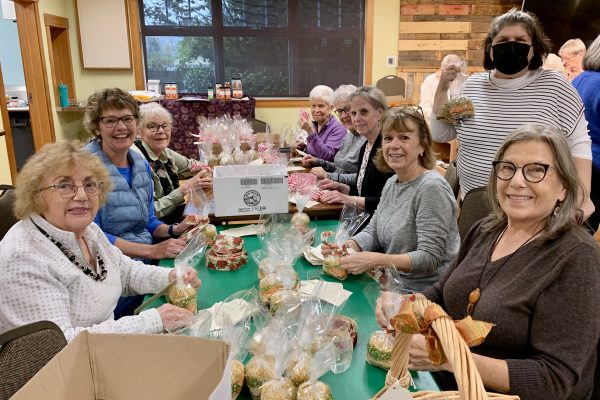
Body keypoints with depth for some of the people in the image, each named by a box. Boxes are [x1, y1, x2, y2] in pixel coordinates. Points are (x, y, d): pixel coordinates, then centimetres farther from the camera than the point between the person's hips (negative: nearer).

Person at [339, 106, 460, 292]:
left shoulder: (432, 187, -17)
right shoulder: (391, 183, 9)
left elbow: (430, 257, -21)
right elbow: (373, 231, 11)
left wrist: (377, 260, -31)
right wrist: (349, 245, -10)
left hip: (427, 294, -7)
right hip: (396, 287, 7)